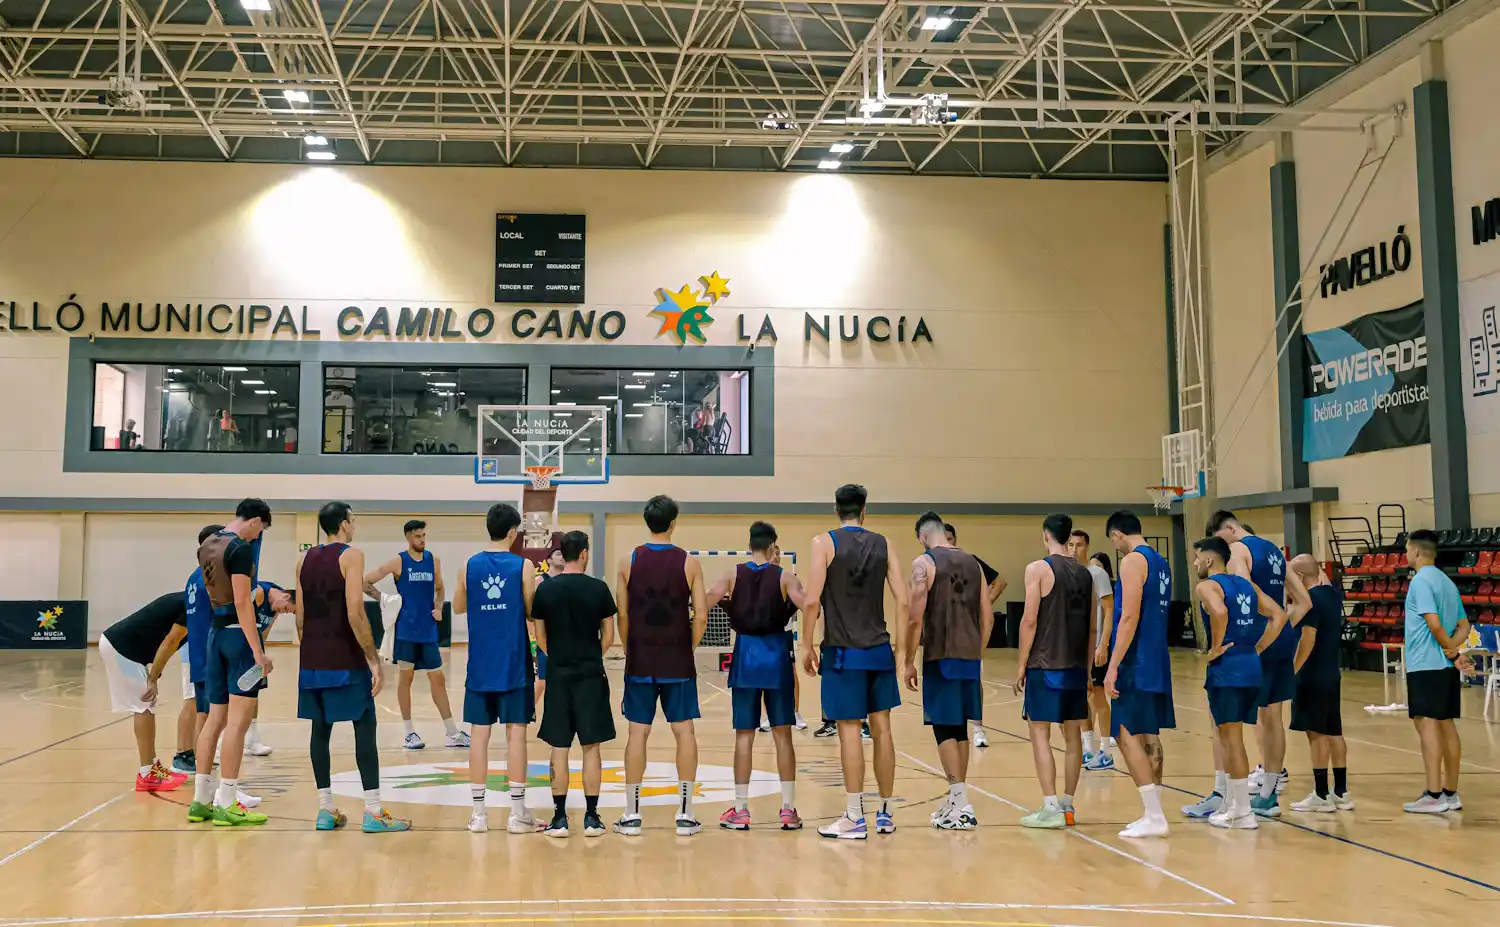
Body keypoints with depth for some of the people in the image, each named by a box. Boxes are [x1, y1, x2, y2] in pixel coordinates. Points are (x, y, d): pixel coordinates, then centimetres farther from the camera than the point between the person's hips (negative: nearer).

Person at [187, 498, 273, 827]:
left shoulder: (206, 547, 12)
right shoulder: (240, 549, -15)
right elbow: (242, 602, -20)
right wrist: (259, 652, -21)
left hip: (216, 631, 9)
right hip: (239, 634, -9)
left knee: (215, 719, 12)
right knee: (238, 721, -5)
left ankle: (200, 801, 15)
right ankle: (226, 805, -4)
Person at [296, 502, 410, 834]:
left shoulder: (304, 560, 12)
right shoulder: (351, 555, -8)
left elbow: (300, 617, 12)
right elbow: (355, 613, -17)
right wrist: (373, 659, -13)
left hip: (312, 660, 7)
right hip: (345, 659, -7)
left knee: (320, 729, 10)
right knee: (365, 728, -2)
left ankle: (326, 810, 12)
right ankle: (373, 812, -4)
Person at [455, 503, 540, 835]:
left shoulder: (469, 566, 2)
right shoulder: (523, 566, -7)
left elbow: (458, 608, 15)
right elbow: (532, 614, -4)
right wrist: (537, 591, 14)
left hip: (480, 664, 2)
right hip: (514, 664, -2)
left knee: (479, 733, 6)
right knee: (515, 733, 1)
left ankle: (478, 812, 7)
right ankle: (517, 813, 3)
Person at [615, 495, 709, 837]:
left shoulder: (629, 562, -1)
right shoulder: (689, 563, -4)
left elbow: (622, 615, 0)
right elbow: (701, 616, -6)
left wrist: (630, 651, 12)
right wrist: (688, 649, 8)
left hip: (640, 663, 1)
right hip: (678, 663, -1)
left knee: (638, 732, 5)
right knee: (684, 731, 6)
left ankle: (631, 814, 8)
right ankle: (685, 814, 7)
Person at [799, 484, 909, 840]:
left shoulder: (824, 543, -5)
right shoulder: (882, 544, 6)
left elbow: (811, 600, -13)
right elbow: (903, 601, 2)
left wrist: (807, 645, -3)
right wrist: (900, 643, 12)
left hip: (844, 651, -4)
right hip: (879, 649, 4)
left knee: (849, 729, -2)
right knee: (881, 728, 10)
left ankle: (854, 818, 1)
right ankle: (885, 813, 19)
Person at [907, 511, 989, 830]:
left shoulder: (924, 562, -5)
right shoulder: (972, 562, 12)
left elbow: (915, 617, -12)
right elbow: (987, 617, 11)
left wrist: (909, 662, -4)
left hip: (940, 657, -6)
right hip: (970, 656, 6)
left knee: (944, 728, -1)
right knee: (959, 728, 14)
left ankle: (961, 806, -6)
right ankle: (956, 801, 21)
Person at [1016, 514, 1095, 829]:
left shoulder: (1039, 568, -8)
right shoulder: (1085, 573, 10)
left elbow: (1030, 620, -13)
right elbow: (1092, 625, 12)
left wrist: (1021, 665, -6)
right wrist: (1088, 667, 18)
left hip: (1045, 664, -6)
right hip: (1077, 666, 6)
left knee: (1040, 733, -1)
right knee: (1072, 734, 12)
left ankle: (1050, 808, -6)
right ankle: (1067, 805, 18)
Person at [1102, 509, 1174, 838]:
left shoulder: (1133, 560, -12)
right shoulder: (1161, 563, 15)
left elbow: (1130, 617, -20)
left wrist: (1113, 666, -20)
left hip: (1136, 663, -9)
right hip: (1157, 662, 9)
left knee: (1128, 736, -7)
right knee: (1148, 736, 13)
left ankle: (1154, 817, -9)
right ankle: (1153, 813, 16)